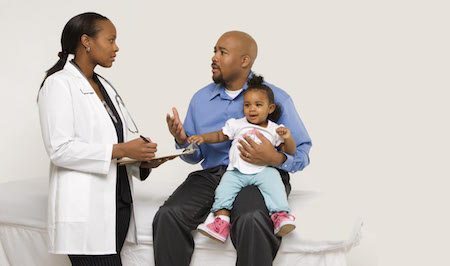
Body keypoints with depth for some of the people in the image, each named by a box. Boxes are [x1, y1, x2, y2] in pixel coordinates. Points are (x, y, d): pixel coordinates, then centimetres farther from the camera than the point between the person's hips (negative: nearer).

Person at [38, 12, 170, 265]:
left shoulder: (105, 86, 17)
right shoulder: (59, 84, -7)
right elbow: (60, 150, -16)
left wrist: (143, 160, -4)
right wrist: (120, 150, -19)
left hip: (118, 200, 7)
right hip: (85, 208, -7)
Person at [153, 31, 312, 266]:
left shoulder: (276, 98, 1)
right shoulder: (200, 98, 14)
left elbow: (302, 154, 2)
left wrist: (275, 158, -19)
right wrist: (182, 140, -4)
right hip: (211, 174, 4)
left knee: (251, 220, -37)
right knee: (168, 216, -24)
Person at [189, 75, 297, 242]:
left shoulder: (274, 129, 13)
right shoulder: (237, 125, 18)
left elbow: (290, 152, 11)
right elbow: (220, 136, 24)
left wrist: (287, 138, -9)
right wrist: (203, 137, 6)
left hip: (263, 170, -2)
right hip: (236, 170, 2)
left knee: (273, 181, -30)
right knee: (225, 186, -22)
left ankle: (280, 214, -34)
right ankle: (221, 221, -28)